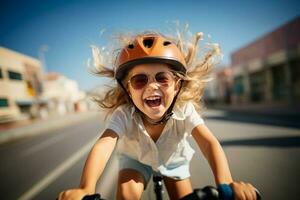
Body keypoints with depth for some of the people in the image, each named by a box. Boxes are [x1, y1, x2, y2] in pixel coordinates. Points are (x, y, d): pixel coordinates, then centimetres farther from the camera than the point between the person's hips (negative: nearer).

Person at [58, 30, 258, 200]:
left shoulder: (184, 110, -33)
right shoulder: (124, 114, -35)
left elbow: (209, 143, -41)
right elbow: (103, 145, -49)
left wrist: (226, 183, -57)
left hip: (173, 160, 2)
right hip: (136, 159, -1)